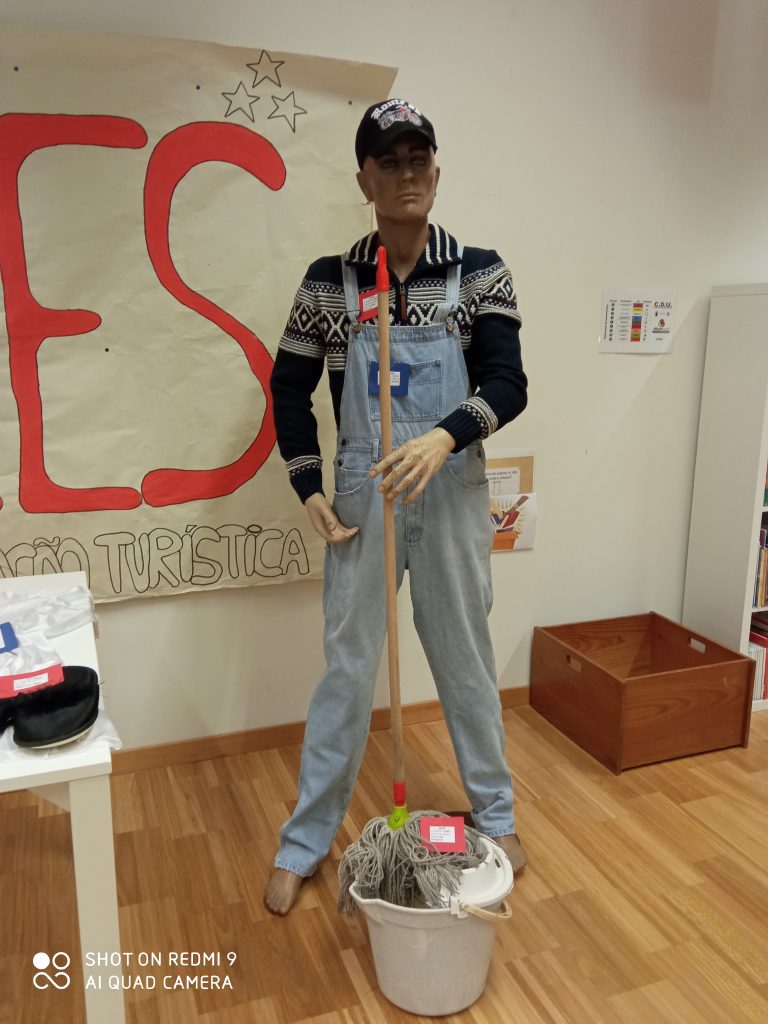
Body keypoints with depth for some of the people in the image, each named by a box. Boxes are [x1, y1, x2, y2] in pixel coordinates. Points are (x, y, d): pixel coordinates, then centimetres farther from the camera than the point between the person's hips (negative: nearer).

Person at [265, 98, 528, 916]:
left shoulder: (479, 273, -2)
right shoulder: (329, 281, -1)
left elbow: (507, 381, -11)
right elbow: (290, 386, 6)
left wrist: (443, 439, -30)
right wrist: (309, 490, -4)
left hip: (453, 495, 0)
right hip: (361, 497, 0)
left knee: (466, 656, 14)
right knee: (346, 665, 8)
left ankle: (495, 812, 36)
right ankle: (304, 841, 25)